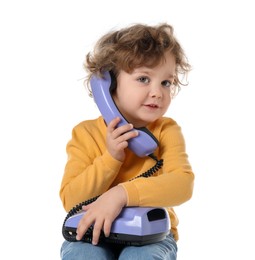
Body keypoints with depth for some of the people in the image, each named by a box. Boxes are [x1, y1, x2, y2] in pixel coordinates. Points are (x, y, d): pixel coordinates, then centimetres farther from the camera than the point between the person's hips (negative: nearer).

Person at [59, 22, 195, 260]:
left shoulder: (166, 130, -5)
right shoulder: (85, 133, -3)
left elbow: (183, 184, -23)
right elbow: (71, 202, -8)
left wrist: (121, 194, -37)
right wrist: (110, 158, -21)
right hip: (95, 232, 2)